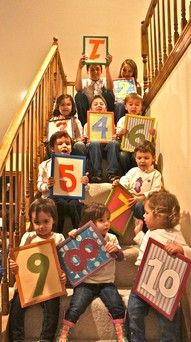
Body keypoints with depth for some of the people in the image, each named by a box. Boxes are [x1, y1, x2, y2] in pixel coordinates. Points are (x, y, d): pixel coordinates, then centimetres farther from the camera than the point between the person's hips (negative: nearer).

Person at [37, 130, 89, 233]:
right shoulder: (45, 165, 9)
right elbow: (39, 186, 5)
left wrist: (84, 182, -10)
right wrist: (47, 185, -18)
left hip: (72, 195, 2)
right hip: (53, 195, -1)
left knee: (74, 204, -32)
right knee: (62, 203, -34)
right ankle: (58, 234, -22)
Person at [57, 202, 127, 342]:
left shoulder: (111, 238, 6)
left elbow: (120, 258, 3)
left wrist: (116, 249, -19)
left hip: (106, 282, 2)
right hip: (85, 282, -2)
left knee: (117, 306, -17)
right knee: (75, 309, -16)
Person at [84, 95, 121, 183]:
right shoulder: (88, 124, 20)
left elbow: (114, 137, 14)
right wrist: (84, 140, -11)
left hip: (108, 147, 1)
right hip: (94, 148, 0)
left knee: (114, 143, -33)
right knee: (95, 143, -35)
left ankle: (112, 173, -34)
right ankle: (96, 174, -35)